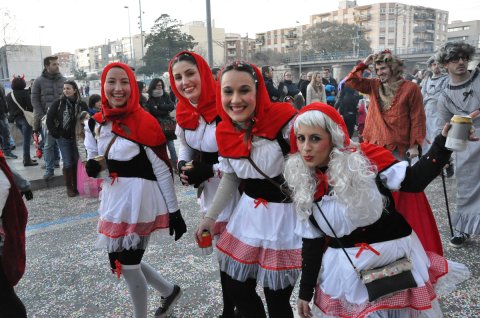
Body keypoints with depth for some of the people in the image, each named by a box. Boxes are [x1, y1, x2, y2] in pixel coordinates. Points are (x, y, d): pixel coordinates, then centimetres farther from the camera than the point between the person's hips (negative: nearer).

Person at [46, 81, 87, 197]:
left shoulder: (81, 104, -3)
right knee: (68, 163, 1)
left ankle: (76, 186, 19)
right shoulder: (58, 103, -5)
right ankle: (69, 187, 13)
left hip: (77, 138, 1)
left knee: (76, 162, 6)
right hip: (63, 138, -1)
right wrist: (55, 133, -5)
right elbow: (49, 119, -1)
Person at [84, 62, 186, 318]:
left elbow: (163, 171, -12)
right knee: (120, 260, 17)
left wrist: (174, 211, -10)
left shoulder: (145, 123, -15)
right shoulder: (95, 124, 5)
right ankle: (169, 290, 40)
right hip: (113, 198, 7)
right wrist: (93, 167, -9)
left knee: (127, 265, 4)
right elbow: (94, 161, 16)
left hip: (139, 199, -7)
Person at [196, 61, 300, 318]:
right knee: (235, 288, 17)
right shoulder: (224, 132, -3)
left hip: (285, 214, -5)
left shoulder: (284, 121, -22)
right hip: (249, 212, 6)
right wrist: (210, 216, 13)